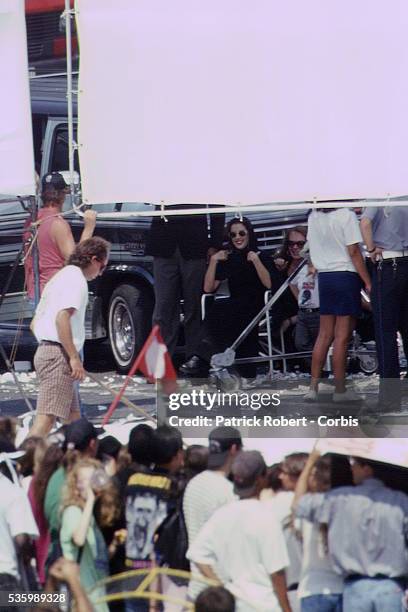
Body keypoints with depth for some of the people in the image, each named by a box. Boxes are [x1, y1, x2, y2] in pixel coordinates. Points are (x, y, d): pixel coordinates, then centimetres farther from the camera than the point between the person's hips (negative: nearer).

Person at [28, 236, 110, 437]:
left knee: (73, 417, 15)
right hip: (59, 355, -10)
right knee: (46, 417, -17)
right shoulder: (76, 279, -7)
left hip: (44, 351, 10)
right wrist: (74, 357, -21)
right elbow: (62, 318, -21)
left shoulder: (61, 277, 23)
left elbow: (35, 324, 25)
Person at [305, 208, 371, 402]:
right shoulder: (346, 215, -12)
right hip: (346, 275, -6)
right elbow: (354, 252, -13)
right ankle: (340, 390, 3)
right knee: (342, 337, -1)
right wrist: (368, 282, -9)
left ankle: (313, 387, 7)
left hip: (324, 276, 6)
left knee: (324, 335, 11)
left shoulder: (313, 217, 4)